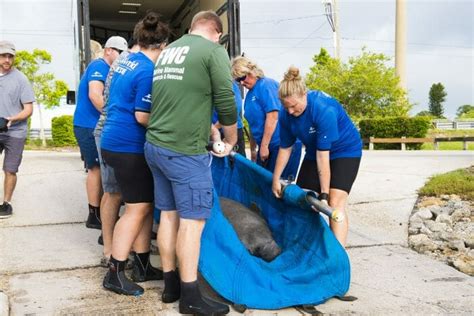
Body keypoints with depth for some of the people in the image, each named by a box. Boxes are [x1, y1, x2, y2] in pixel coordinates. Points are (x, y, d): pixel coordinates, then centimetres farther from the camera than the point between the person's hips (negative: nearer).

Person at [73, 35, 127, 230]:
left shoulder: (107, 69, 20)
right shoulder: (100, 66, -11)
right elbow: (95, 96, -24)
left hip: (93, 126, 10)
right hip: (90, 125, -10)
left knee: (98, 169, 11)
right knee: (96, 169, -7)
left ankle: (99, 211, 18)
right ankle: (95, 216, -1)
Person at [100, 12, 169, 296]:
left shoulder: (126, 62, 12)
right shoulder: (148, 71, -16)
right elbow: (143, 117, -20)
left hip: (116, 141, 9)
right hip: (129, 146, -9)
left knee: (145, 206, 13)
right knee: (138, 208, -1)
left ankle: (143, 266, 20)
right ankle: (115, 274, 6)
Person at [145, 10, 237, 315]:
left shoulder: (167, 51, 17)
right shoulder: (213, 50, -5)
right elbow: (226, 103, -7)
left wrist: (209, 129, 31)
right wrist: (231, 141, 10)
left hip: (155, 144, 8)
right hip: (184, 151, -8)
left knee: (169, 215, 14)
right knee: (192, 220, 0)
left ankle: (171, 285, 23)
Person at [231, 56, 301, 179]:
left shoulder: (266, 85, -11)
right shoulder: (250, 94, 14)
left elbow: (273, 117, -19)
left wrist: (264, 146, -18)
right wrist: (253, 150, 24)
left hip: (283, 145, -9)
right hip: (265, 146, 9)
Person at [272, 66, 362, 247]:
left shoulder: (324, 109, -34)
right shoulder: (286, 115, -15)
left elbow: (323, 155, -34)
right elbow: (285, 148, -2)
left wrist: (324, 194, -30)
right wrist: (276, 179, 1)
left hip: (345, 150, -6)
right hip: (314, 152, 6)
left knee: (335, 204, -21)